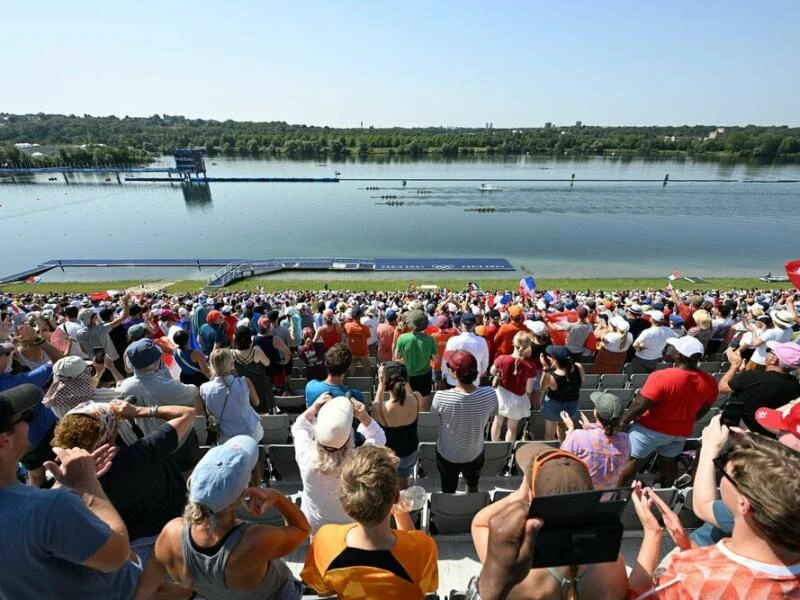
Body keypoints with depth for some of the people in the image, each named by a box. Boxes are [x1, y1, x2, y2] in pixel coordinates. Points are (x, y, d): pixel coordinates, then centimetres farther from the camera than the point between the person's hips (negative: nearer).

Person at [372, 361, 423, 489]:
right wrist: (402, 376, -5)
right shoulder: (417, 399, -27)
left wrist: (381, 385, -10)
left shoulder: (380, 408, -35)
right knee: (404, 483, 32)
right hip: (410, 452, 3)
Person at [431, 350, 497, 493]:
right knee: (473, 487, 34)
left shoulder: (441, 397, -35)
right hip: (475, 454, 2)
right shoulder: (490, 395, -28)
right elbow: (490, 417, -6)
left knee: (448, 493, 28)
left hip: (447, 456, -2)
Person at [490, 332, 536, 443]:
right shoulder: (530, 367, -24)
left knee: (498, 421, 26)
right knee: (512, 427, 20)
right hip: (518, 399, -2)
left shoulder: (502, 359, -23)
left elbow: (493, 372, -2)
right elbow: (529, 390, -14)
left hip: (502, 395, 2)